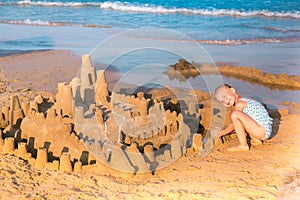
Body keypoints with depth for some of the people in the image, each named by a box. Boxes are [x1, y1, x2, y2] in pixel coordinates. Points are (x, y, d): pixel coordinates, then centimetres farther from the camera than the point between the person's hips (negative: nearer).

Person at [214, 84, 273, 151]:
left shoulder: (240, 103, -10)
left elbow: (233, 125, -5)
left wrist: (223, 133, 8)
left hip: (263, 130, -10)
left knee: (234, 114, -20)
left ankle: (243, 145, -15)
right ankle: (255, 140, 14)